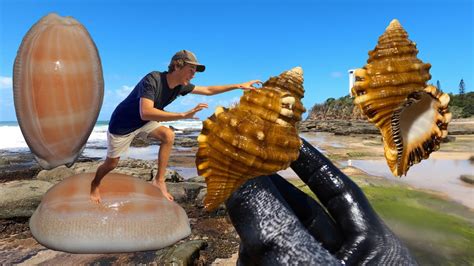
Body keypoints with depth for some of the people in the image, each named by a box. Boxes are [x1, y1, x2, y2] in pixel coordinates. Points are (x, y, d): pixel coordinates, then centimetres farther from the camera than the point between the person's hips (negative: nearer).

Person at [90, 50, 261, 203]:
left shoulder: (180, 86, -13)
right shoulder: (152, 80, -35)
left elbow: (208, 90, -2)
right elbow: (145, 113, -47)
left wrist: (239, 86, -4)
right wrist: (184, 115, -52)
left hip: (143, 123, 6)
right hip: (122, 124, -5)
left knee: (168, 136, -17)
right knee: (111, 163, 7)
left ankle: (159, 181, -5)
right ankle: (95, 185, 40)